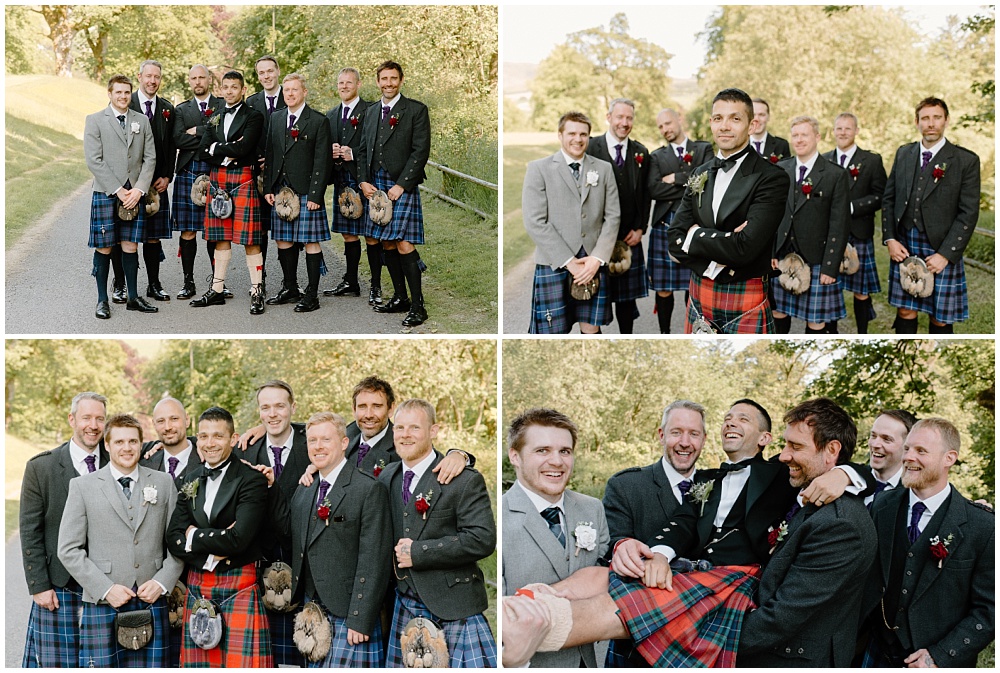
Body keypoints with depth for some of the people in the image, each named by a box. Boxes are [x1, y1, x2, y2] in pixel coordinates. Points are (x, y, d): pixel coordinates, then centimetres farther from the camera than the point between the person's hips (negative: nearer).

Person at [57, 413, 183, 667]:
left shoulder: (163, 483, 9)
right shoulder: (82, 486, 4)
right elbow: (69, 549, 0)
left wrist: (162, 582, -5)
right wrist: (105, 589, -8)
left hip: (152, 605, 2)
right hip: (102, 606, -1)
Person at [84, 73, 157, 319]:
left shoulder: (142, 121, 11)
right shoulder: (95, 120, 1)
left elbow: (150, 158, 7)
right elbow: (93, 160, -6)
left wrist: (139, 189, -6)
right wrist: (118, 190, -11)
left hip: (135, 194, 3)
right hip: (105, 193, -2)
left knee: (131, 247, 5)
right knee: (103, 248, 1)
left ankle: (133, 298, 12)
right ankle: (102, 300, 8)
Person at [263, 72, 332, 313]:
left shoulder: (319, 121, -4)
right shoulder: (276, 118, 13)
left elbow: (321, 161, -8)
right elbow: (269, 155, 15)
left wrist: (315, 195, -14)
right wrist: (268, 188, 6)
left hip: (306, 191, -5)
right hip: (280, 190, 6)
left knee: (311, 241, -2)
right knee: (284, 240, 10)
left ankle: (312, 295, 2)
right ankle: (290, 287, 23)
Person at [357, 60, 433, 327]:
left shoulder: (416, 110, -2)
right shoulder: (371, 112, 17)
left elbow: (421, 151, -8)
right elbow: (363, 150, 18)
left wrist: (401, 185, -14)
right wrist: (363, 181, 3)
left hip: (403, 187, -6)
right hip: (375, 187, 6)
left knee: (403, 244, -13)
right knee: (387, 244, 8)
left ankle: (417, 306, -8)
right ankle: (400, 298, 18)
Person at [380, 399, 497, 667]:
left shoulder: (465, 480, -10)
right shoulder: (387, 476, 10)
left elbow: (483, 540, -19)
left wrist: (419, 552, -18)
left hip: (454, 607, -6)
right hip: (406, 604, 6)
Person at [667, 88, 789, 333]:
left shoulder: (771, 178, -12)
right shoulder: (700, 174, 8)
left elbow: (745, 248, -23)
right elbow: (675, 239, 1)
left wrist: (695, 236, -9)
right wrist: (723, 245, -15)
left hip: (745, 304, -5)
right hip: (698, 296, 5)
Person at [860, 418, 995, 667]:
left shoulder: (983, 527, -10)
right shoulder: (884, 506, 0)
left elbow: (989, 609, -9)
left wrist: (941, 656, -15)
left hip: (944, 662, -3)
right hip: (879, 654, 3)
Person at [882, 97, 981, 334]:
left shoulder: (966, 161, -4)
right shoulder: (903, 154, 10)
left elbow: (969, 213, -8)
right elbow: (888, 198, 12)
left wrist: (945, 254, -14)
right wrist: (890, 239, -1)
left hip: (941, 253, -3)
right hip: (903, 249, 3)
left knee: (941, 319, 4)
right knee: (905, 312, 8)